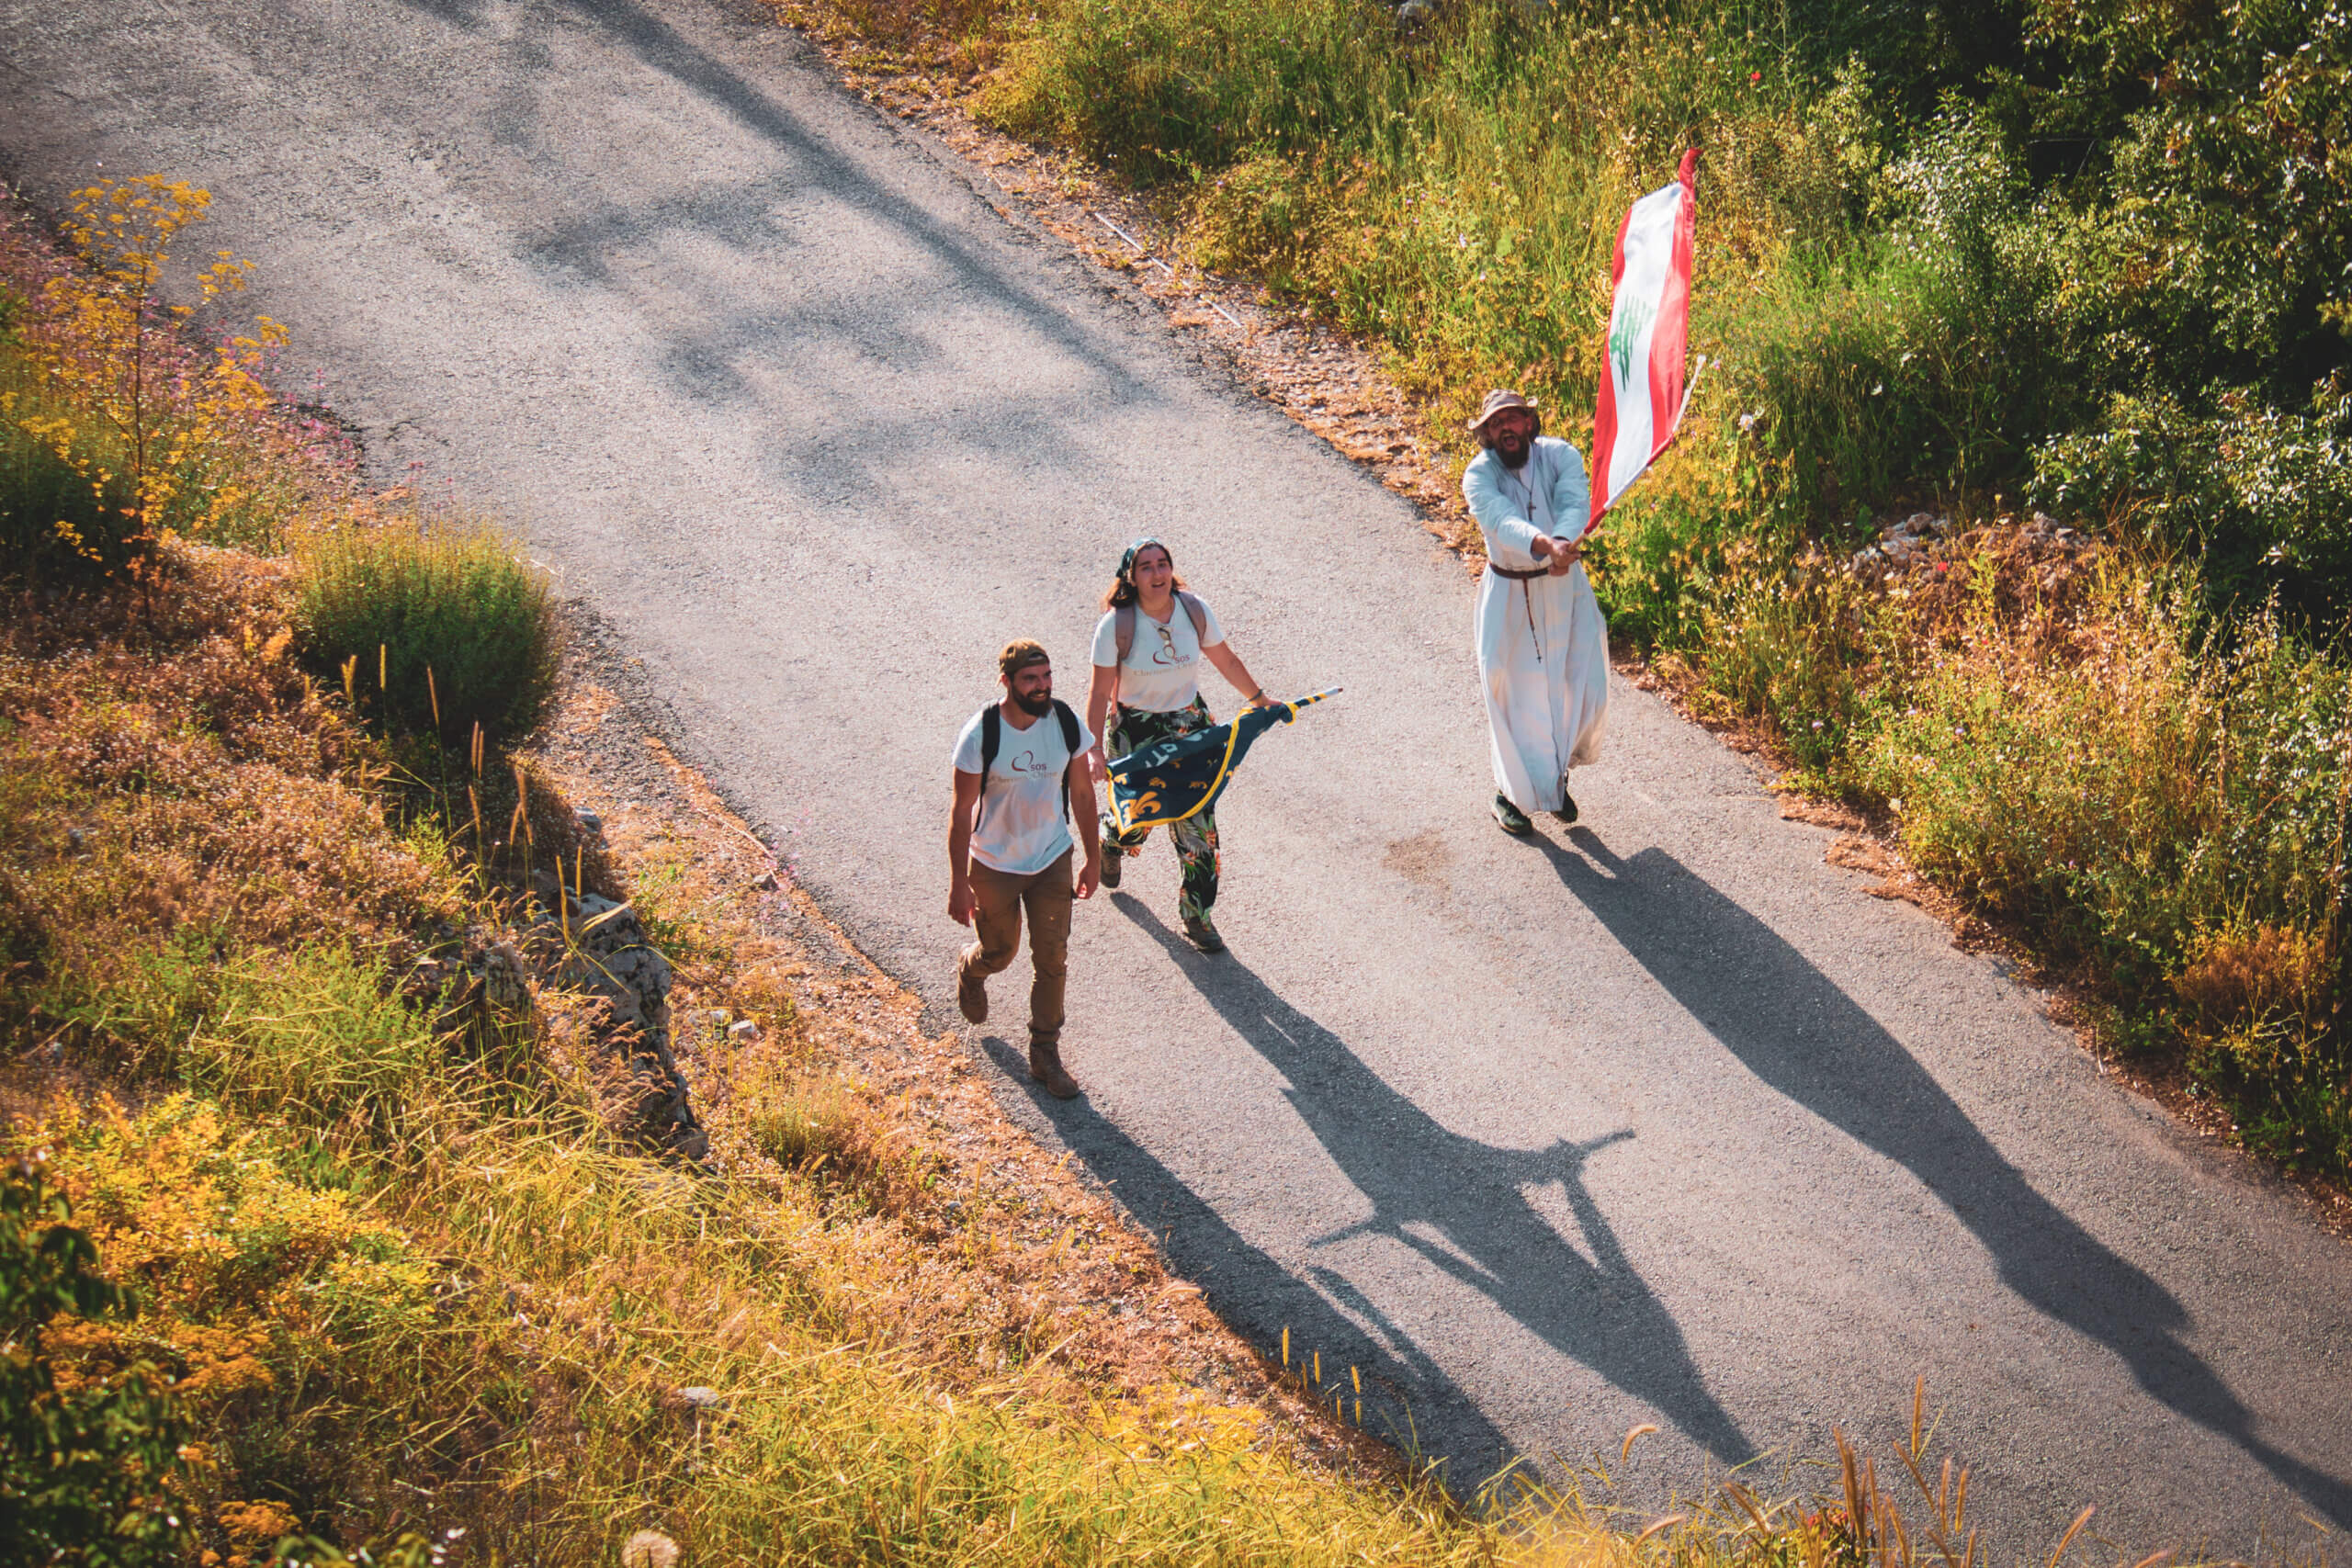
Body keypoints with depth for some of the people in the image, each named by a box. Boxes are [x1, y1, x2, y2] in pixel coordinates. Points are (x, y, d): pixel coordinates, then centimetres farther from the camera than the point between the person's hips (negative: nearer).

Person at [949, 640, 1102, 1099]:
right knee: (999, 952, 17)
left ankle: (1045, 1054, 17)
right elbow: (962, 811, -15)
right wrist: (959, 884, -14)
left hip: (1053, 860, 2)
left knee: (1052, 959, 1)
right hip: (994, 865, -2)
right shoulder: (981, 734, -22)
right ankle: (971, 970, 54)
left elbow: (1083, 793, 2)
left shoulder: (1066, 724, -12)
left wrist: (1093, 858, 6)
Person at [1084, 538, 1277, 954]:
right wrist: (1096, 752, -18)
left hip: (1189, 725, 2)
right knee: (1136, 817, 12)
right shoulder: (1116, 625, -17)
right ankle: (1111, 842, 52)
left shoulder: (1195, 610, -8)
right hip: (1134, 731, -2)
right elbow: (1100, 692, -14)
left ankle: (1197, 916, 14)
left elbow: (1226, 660, 9)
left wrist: (1259, 698, 19)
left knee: (1198, 825, -1)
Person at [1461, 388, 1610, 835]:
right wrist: (1545, 545, -54)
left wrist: (1565, 542, -51)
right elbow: (1503, 521, -34)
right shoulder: (1479, 475, -15)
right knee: (1513, 694, 3)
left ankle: (1557, 774, 30)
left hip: (1566, 586, 2)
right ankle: (1512, 792, 23)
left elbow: (1575, 504, -29)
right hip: (1509, 593, -2)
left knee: (1586, 690, 4)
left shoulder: (1560, 456, -10)